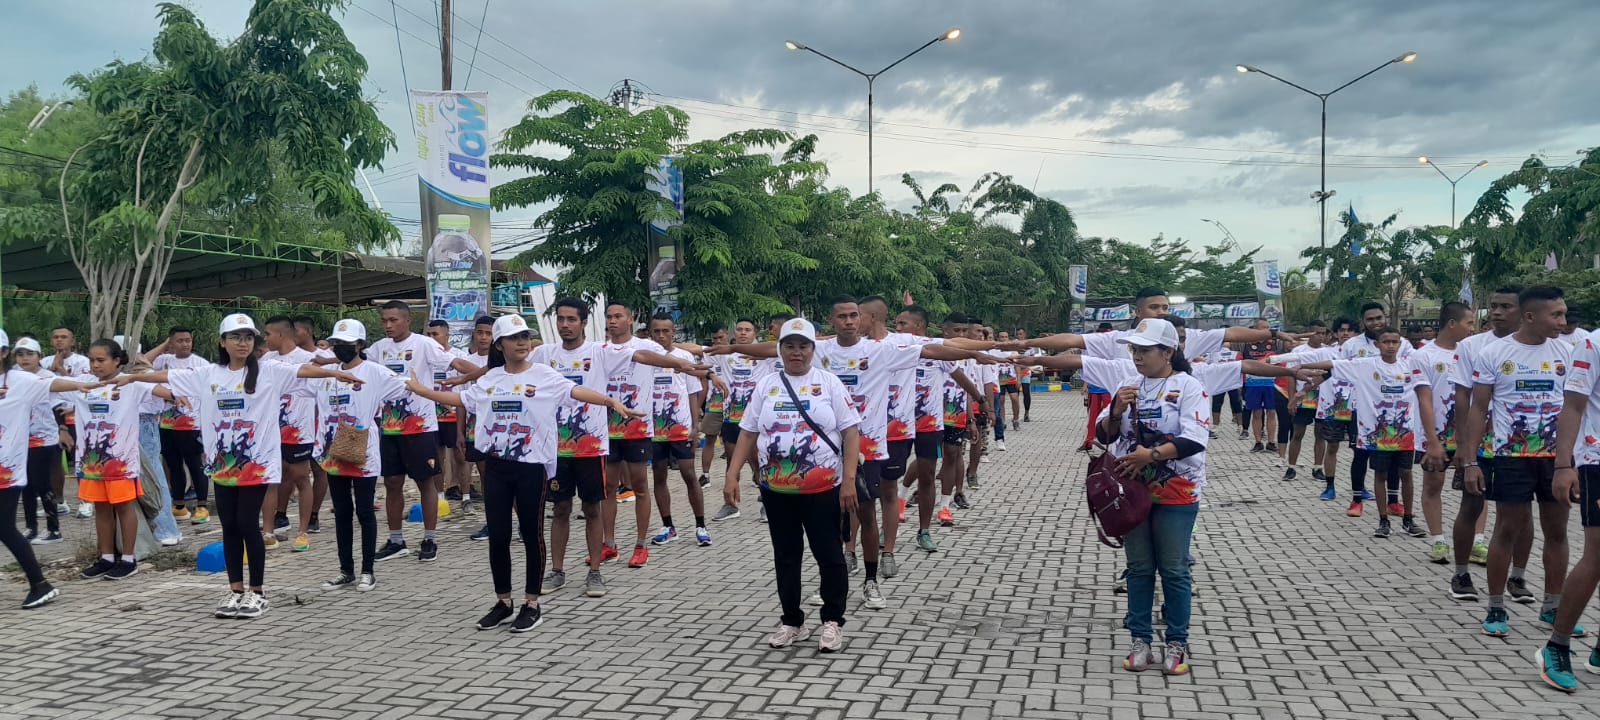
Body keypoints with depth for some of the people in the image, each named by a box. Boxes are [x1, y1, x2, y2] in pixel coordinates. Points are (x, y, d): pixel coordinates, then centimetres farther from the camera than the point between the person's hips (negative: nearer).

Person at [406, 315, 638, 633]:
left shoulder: (544, 375, -5)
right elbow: (458, 398, 19)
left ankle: (531, 604, 14)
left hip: (531, 466, -4)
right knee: (497, 536, 8)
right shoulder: (489, 379, 9)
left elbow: (575, 391, -18)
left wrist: (611, 402, -33)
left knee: (532, 535, 4)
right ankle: (503, 602, 22)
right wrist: (419, 389, 19)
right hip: (496, 466, 4)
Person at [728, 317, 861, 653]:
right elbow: (748, 433, 8)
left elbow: (851, 431, -5)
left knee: (830, 555, 3)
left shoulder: (828, 382, -1)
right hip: (776, 490, 3)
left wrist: (849, 480, -12)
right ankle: (792, 621, 24)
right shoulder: (766, 386, 7)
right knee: (785, 556, 12)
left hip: (823, 489, -3)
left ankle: (833, 621, 16)